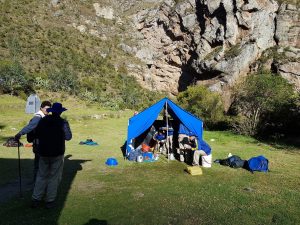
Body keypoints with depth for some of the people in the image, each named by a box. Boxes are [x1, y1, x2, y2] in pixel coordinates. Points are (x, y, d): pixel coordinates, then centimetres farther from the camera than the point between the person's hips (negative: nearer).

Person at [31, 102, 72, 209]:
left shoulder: (42, 121, 1)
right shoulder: (63, 122, -11)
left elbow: (37, 134, 8)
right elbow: (68, 137, -7)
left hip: (43, 153, 4)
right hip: (57, 154, -4)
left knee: (41, 176, 16)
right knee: (54, 177, 8)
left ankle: (36, 199, 19)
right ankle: (50, 201, 14)